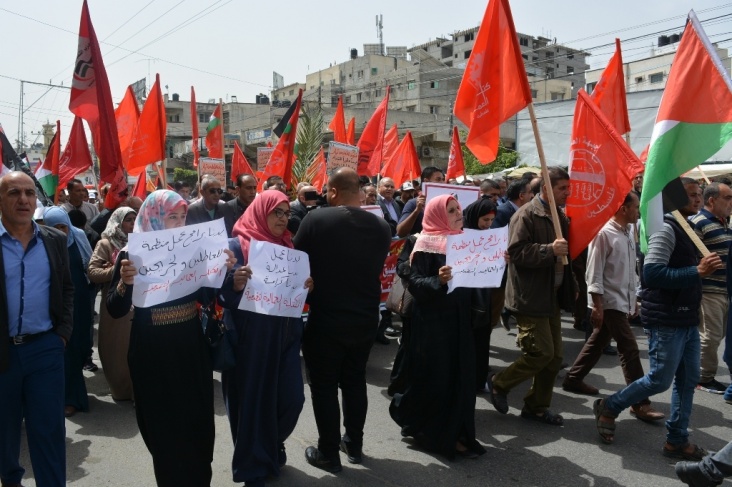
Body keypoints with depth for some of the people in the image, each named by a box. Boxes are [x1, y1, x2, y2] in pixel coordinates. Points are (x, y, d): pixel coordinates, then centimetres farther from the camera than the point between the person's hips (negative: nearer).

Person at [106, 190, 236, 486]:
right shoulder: (132, 254, -9)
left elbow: (205, 295, 5)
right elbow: (115, 311, -12)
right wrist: (124, 283, -31)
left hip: (191, 348, 4)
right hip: (152, 353, -3)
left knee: (198, 423, 14)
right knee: (164, 428, 11)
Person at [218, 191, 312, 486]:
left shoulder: (289, 246, 10)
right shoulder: (237, 246, -6)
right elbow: (223, 294, -9)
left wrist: (307, 287, -5)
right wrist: (235, 284, -29)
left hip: (285, 335, 5)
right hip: (250, 338, -4)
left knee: (291, 398, 4)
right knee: (253, 399, 5)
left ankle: (271, 448, 35)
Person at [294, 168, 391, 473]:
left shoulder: (315, 220, -15)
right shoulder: (381, 226, -3)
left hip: (325, 319, -4)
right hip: (366, 318, 4)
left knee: (324, 386, 10)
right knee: (355, 381, 20)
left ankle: (328, 454, 20)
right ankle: (354, 445, 33)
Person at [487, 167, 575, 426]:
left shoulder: (560, 216, 15)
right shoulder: (527, 215, -13)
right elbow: (516, 252, -23)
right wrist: (550, 250, -29)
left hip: (552, 296, 9)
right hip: (530, 297, -9)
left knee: (554, 356, 11)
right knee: (541, 352, -9)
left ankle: (536, 407, 25)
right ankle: (499, 384, 13)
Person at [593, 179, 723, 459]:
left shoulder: (686, 229, 14)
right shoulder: (666, 229, -15)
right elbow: (652, 274, -26)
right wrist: (697, 271, -27)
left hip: (687, 320, 9)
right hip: (666, 321, -9)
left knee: (688, 380, 11)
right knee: (660, 380, -2)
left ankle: (677, 441, 22)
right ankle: (608, 408, 17)